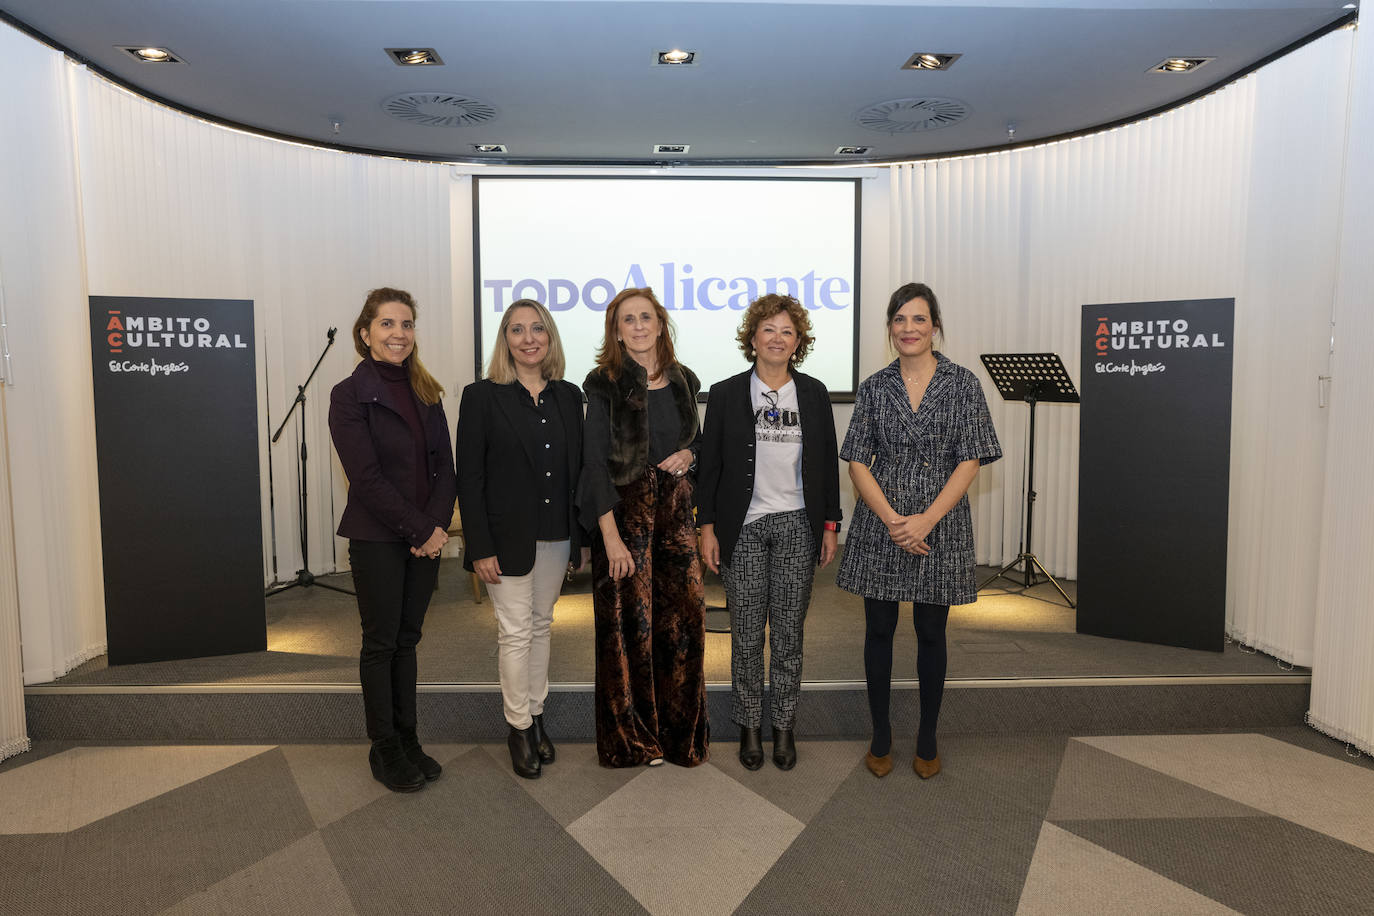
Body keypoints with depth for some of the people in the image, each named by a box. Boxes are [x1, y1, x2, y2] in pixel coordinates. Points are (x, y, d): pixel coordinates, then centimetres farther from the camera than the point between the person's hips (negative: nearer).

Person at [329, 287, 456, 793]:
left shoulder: (426, 393, 9)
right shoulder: (350, 394, -8)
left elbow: (445, 466, 6)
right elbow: (366, 477, -14)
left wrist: (438, 524, -9)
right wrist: (419, 529, -15)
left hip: (426, 536, 5)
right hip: (378, 538, -5)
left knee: (408, 638, 13)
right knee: (381, 642, 6)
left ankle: (407, 739, 25)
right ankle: (384, 748, 20)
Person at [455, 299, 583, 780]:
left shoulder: (568, 396, 6)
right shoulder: (482, 396, -6)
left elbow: (577, 467, 9)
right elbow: (469, 477, -9)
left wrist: (580, 533, 6)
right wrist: (480, 547, -13)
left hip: (556, 536, 4)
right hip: (508, 537, -4)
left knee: (541, 625, 15)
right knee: (515, 631, 2)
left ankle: (536, 716, 29)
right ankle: (519, 728, 17)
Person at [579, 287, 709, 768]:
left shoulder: (683, 380, 9)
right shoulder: (605, 384, -4)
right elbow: (595, 460, -9)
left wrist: (688, 454, -2)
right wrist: (610, 535, -16)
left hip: (675, 509, 4)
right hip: (624, 509, -4)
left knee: (684, 617, 3)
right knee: (628, 624, 1)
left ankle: (681, 734, 22)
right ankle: (631, 739, 19)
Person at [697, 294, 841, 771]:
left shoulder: (814, 393, 7)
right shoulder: (726, 394, 1)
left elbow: (827, 463, 9)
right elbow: (709, 465, 1)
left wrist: (830, 524, 5)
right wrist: (707, 527, -3)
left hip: (797, 526, 1)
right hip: (743, 527, -1)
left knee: (788, 633, 8)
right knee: (746, 634, 5)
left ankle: (784, 725, 23)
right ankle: (749, 726, 22)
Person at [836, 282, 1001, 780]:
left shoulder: (963, 384, -1)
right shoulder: (874, 387, 3)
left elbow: (969, 462, -6)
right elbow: (858, 462, 0)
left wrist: (925, 520, -15)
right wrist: (892, 520, -13)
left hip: (940, 525, -1)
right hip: (880, 525, 1)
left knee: (931, 633, 10)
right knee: (879, 630, 8)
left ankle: (927, 739, 27)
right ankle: (880, 735, 25)